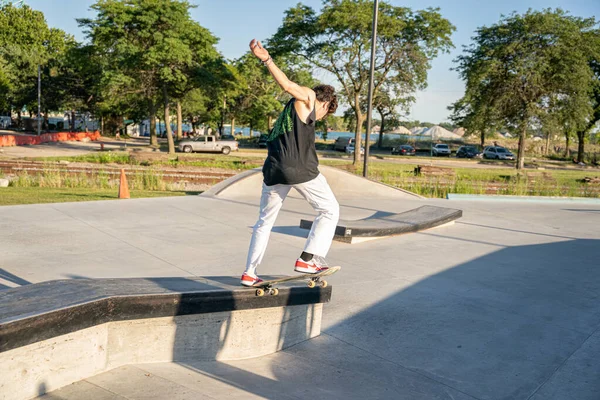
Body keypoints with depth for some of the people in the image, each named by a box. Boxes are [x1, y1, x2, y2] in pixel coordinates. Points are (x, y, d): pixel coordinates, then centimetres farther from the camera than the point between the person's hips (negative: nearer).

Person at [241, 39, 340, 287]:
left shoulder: (288, 113, 31)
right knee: (330, 211, 9)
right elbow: (288, 85, -11)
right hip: (300, 169, -8)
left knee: (264, 221, 17)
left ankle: (249, 274, 18)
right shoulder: (308, 98, 8)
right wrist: (267, 60, -25)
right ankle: (307, 259, 2)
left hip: (273, 171, 8)